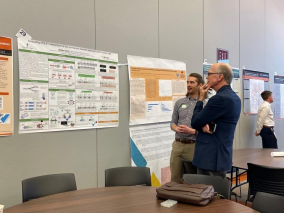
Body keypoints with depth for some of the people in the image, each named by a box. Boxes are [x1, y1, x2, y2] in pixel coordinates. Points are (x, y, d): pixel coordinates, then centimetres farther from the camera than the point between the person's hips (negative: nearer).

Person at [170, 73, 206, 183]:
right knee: (175, 179, 12)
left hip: (194, 146, -4)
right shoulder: (179, 102, 10)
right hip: (177, 144, 4)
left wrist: (192, 131, -19)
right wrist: (177, 129, -9)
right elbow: (173, 123, 13)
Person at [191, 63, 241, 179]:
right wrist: (204, 125, -13)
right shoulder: (233, 97, 10)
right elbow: (203, 120, 11)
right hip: (220, 156, 10)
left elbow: (195, 123, -15)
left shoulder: (220, 98, -22)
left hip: (211, 158, -10)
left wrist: (201, 98, -4)